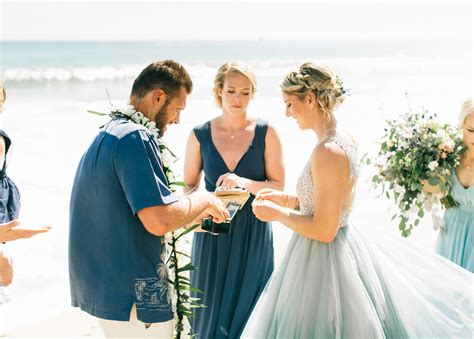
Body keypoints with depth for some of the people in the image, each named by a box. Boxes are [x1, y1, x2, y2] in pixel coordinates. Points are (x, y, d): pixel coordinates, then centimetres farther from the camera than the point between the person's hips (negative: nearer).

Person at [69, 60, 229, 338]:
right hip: (131, 294, -10)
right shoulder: (136, 138, -18)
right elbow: (159, 221, -26)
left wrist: (193, 215, 18)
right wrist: (203, 200, -9)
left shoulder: (106, 135, 14)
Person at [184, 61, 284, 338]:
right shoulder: (200, 135, -1)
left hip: (253, 233, -1)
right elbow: (189, 186, 6)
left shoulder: (266, 133, -4)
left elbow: (279, 186, -5)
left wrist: (245, 183, -22)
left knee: (248, 310, 8)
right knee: (212, 310, 8)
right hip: (213, 233, 1)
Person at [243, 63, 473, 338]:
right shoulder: (345, 140, 5)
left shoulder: (328, 152, -25)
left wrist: (276, 213, -12)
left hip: (323, 260, -9)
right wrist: (286, 199, 11)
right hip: (344, 245, 9)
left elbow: (323, 229, -24)